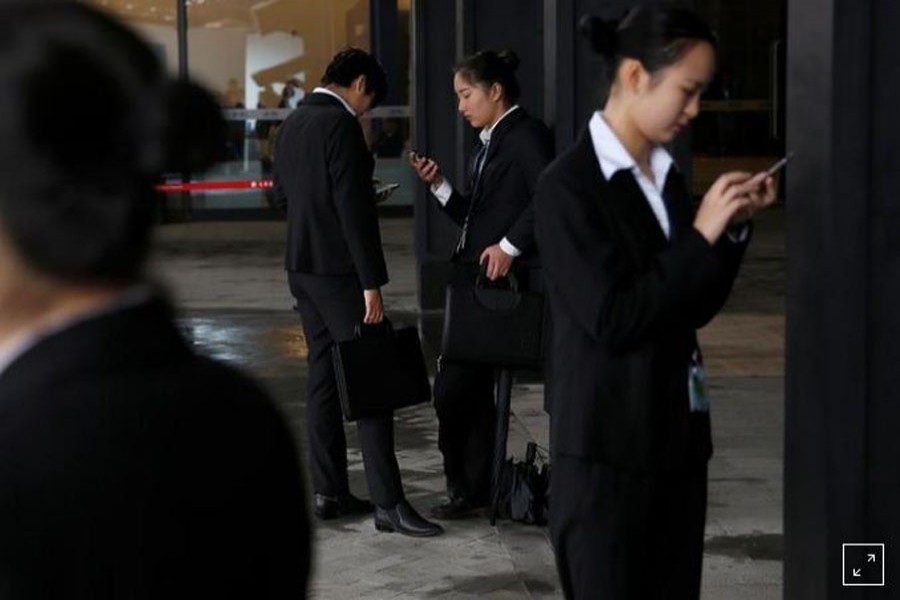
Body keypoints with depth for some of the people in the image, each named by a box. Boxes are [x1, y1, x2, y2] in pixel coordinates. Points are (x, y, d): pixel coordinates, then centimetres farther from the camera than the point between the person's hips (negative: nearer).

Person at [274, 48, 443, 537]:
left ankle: (329, 492, 16)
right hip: (338, 270, -9)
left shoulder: (293, 124, 12)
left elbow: (282, 196, 21)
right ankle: (388, 503, -8)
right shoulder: (341, 125, -15)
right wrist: (372, 283, -19)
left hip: (302, 267, 9)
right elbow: (355, 210, -20)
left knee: (324, 377, 12)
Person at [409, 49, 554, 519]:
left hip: (503, 281, -10)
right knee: (472, 387, 10)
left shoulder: (527, 134, -8)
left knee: (454, 387, -9)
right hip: (474, 278, 10)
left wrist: (509, 246, -21)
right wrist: (438, 185, 8)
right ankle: (473, 488, 16)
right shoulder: (488, 143, 20)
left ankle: (467, 487, 3)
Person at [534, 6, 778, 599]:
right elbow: (611, 319, -19)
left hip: (677, 436, 7)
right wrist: (700, 234, -17)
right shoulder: (568, 187, -12)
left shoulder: (667, 176, 10)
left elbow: (695, 309, 13)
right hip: (607, 446, -7)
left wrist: (733, 229, 0)